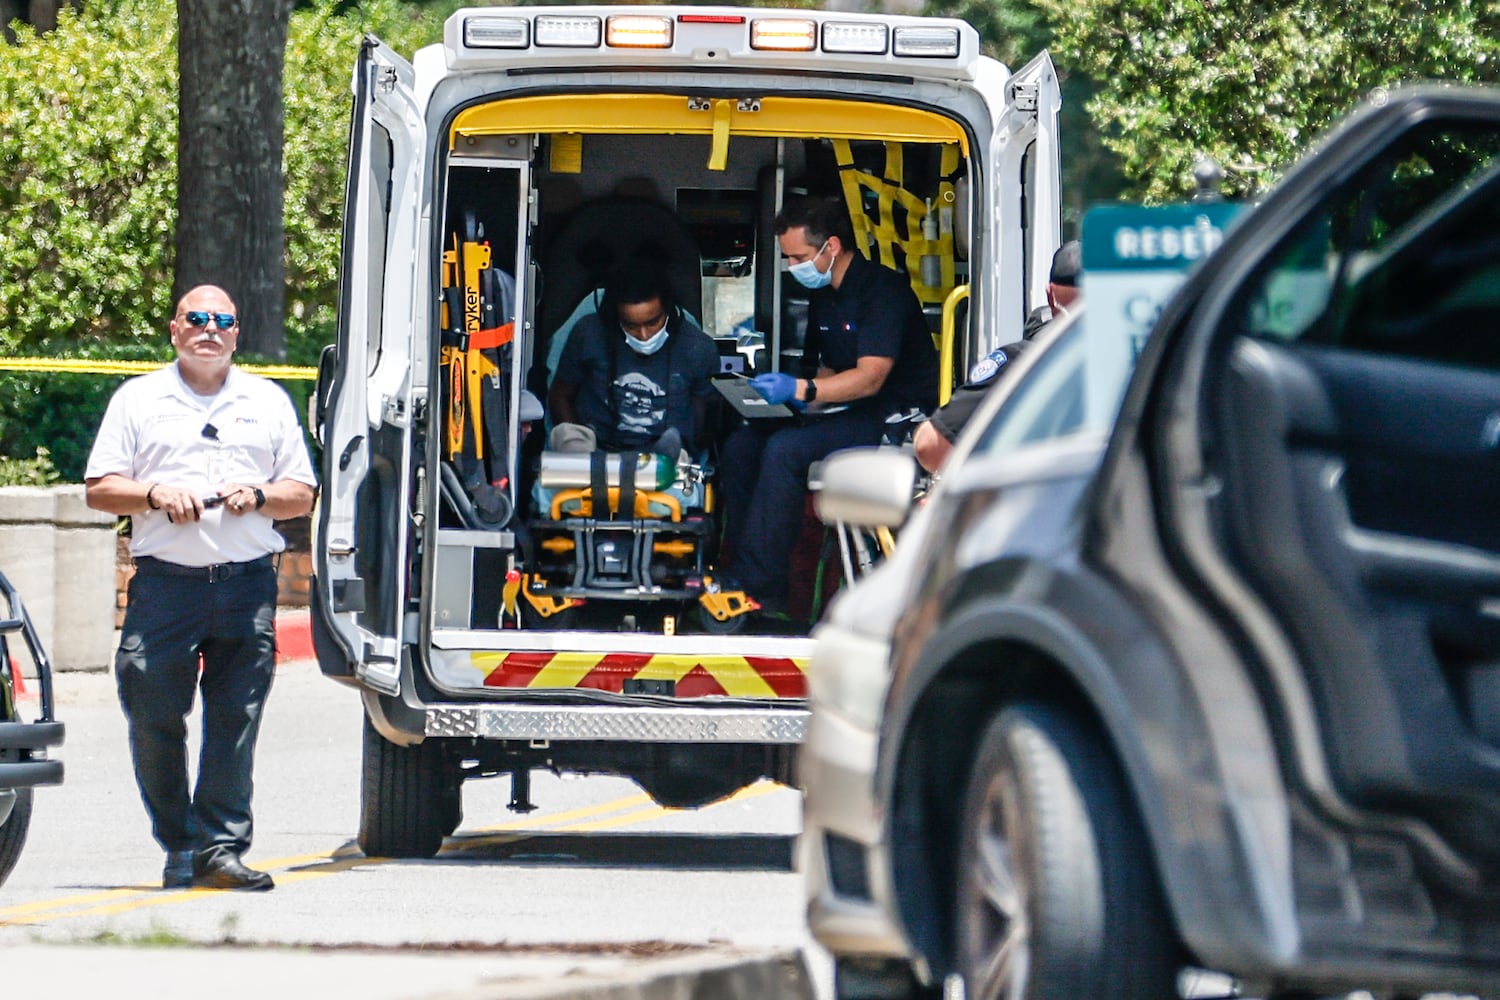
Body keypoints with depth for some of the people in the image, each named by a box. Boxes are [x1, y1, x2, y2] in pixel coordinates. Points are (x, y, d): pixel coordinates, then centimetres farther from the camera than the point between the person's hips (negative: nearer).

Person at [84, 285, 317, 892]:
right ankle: (178, 846, 9)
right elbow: (99, 490, 8)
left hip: (247, 585, 1)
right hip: (165, 584, -1)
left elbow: (302, 496, 16)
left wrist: (259, 495, -5)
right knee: (154, 721, -3)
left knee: (237, 724, -5)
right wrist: (155, 494, -10)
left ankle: (221, 847, -4)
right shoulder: (139, 400, 12)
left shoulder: (268, 403, 16)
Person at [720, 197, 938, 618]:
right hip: (849, 416, 9)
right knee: (740, 445, -8)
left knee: (785, 449, -28)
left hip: (896, 422, -9)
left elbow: (870, 377, -24)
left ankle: (758, 590, -29)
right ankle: (741, 573, -11)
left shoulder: (882, 290, -14)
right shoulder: (823, 296, 14)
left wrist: (801, 390, -33)